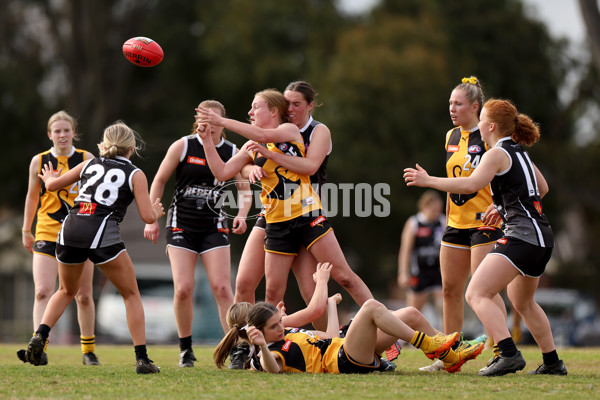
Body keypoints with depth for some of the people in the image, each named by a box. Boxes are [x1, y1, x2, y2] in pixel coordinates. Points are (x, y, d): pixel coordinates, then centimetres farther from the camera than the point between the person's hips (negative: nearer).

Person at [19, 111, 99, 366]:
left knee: (83, 296, 7)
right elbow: (32, 196, 15)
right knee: (42, 292, -15)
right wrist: (26, 230, 17)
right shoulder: (39, 161, 3)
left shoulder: (86, 159, 0)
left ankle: (88, 350, 21)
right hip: (47, 235, 0)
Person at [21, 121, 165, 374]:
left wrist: (49, 178, 50)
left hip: (70, 228, 4)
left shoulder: (89, 164, 20)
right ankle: (142, 358, 4)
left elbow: (52, 184, 27)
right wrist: (156, 212, 25)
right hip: (102, 232, -4)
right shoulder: (135, 174, 10)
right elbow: (147, 217, 2)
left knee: (66, 290, 27)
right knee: (131, 294, 12)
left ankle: (39, 336, 6)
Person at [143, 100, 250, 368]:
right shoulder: (183, 146, -4)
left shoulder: (232, 153, 1)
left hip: (213, 226, 1)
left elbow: (245, 190, 10)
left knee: (221, 287, -11)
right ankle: (186, 350, 8)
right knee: (183, 289, -10)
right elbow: (159, 181, 4)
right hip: (181, 225, -1)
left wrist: (241, 215, -10)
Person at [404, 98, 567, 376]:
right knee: (522, 303, 28)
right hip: (543, 237, 10)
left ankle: (509, 354, -31)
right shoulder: (519, 152, 19)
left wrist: (428, 181, -17)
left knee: (476, 294, -17)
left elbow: (472, 184, -22)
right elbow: (542, 188, 31)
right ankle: (552, 363, 31)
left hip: (521, 236, -10)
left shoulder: (498, 154, -7)